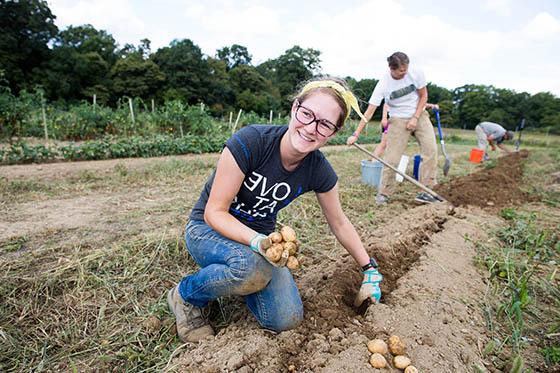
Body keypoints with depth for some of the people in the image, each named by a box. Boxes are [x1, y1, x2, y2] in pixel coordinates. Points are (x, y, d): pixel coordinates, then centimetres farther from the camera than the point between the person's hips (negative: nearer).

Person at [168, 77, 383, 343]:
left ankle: (234, 280, 16)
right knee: (253, 268, -37)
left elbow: (339, 223, 3)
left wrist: (370, 270, 9)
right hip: (209, 229, -3)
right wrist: (257, 241, -38)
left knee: (287, 320, -12)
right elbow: (214, 212, -22)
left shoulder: (319, 172, -14)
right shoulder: (250, 142, -28)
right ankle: (186, 295, -4)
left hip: (260, 237, 4)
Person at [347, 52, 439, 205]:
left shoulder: (416, 74, -12)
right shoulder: (383, 84, -18)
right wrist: (356, 134, -27)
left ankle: (424, 191, -9)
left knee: (431, 149, -15)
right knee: (392, 158, -10)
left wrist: (415, 118, -11)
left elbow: (423, 96, 1)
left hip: (419, 115, 3)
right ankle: (383, 193, 5)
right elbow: (370, 110, -21)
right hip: (398, 120, -2)